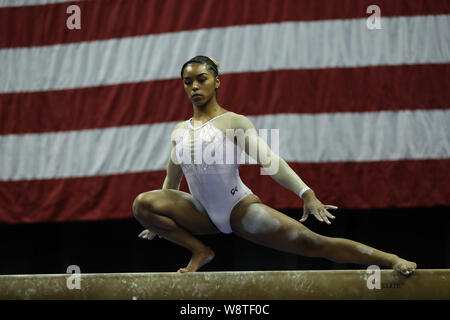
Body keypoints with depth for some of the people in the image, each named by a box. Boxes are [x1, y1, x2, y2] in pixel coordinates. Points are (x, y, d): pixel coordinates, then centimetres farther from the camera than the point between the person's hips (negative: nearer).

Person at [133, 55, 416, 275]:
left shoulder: (234, 123, -4)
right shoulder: (180, 131, 10)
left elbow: (268, 160, -15)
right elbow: (172, 182, 24)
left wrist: (306, 193, -28)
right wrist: (158, 223, 32)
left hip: (239, 208, -4)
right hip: (203, 214, 4)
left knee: (310, 242, -14)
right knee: (143, 203, -18)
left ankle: (392, 261, -14)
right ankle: (199, 251, -3)